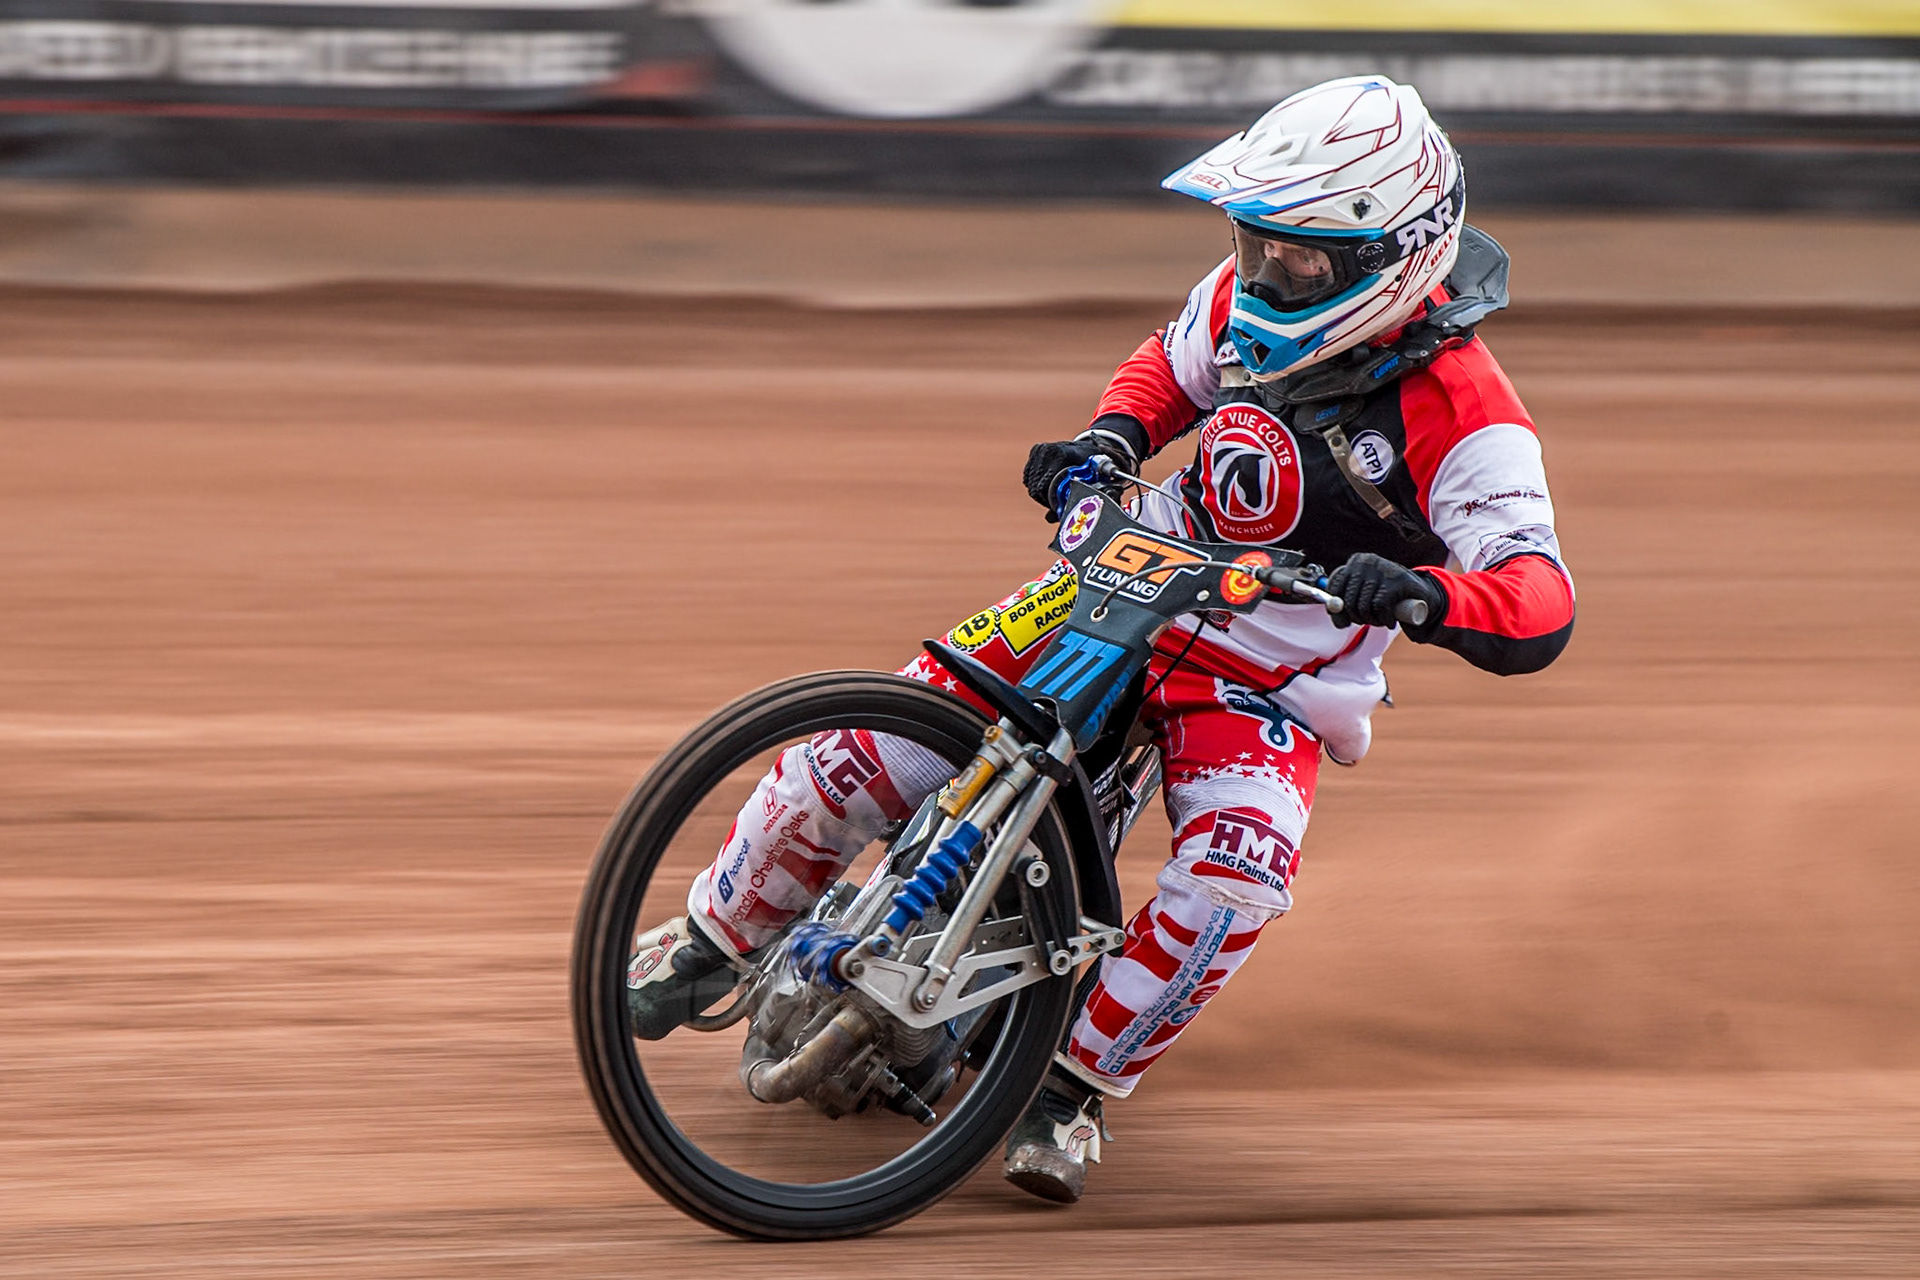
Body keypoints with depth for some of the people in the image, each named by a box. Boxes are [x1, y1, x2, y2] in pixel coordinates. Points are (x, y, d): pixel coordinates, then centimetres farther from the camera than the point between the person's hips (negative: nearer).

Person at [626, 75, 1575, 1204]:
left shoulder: (1462, 418, -24)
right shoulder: (1248, 297, -6)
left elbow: (1541, 609, -32)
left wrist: (1426, 595, -53)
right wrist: (1111, 437, -4)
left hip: (1269, 686, -4)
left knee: (1238, 872, -35)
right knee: (857, 759, -8)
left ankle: (1077, 1087, -14)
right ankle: (710, 942, 19)